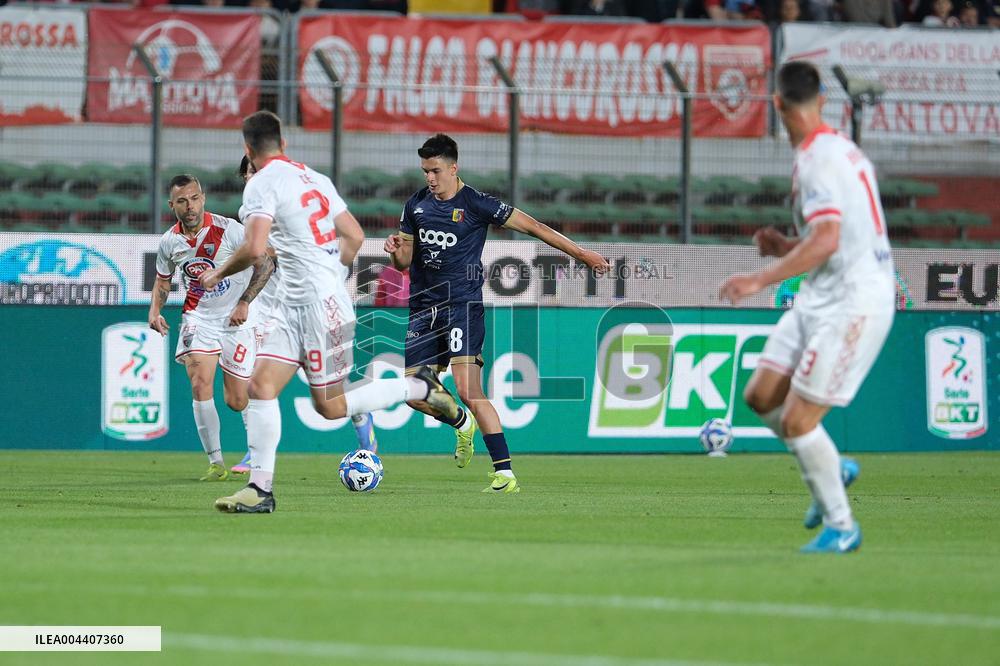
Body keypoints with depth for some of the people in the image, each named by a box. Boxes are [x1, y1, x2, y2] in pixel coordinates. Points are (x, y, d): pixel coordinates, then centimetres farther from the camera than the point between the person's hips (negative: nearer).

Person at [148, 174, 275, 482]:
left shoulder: (228, 230, -16)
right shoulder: (169, 241, -2)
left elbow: (265, 264, -9)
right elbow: (163, 279, 16)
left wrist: (244, 303, -15)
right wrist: (155, 310, -2)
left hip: (236, 318, -3)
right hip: (198, 315, 3)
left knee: (237, 401, -1)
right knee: (200, 383, -19)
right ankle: (216, 463, -12)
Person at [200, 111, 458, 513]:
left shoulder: (262, 184, -12)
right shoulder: (315, 179, 13)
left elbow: (254, 249, -23)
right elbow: (354, 236, 15)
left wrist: (218, 274, -6)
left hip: (321, 306, -9)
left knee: (330, 407, 2)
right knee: (260, 386, 1)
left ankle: (419, 388, 12)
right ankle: (260, 488, -3)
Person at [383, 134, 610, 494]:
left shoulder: (475, 204, -6)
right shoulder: (416, 205, 10)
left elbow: (531, 226, -3)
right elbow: (405, 261, 16)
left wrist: (580, 253, -4)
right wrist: (395, 250, -9)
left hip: (463, 304, -6)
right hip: (424, 308, 6)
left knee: (467, 389, -20)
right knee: (414, 393, 4)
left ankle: (505, 474, -19)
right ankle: (462, 424, 38)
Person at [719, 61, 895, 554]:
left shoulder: (818, 159, -19)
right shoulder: (843, 150, 10)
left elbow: (827, 240, -30)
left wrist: (761, 279, -30)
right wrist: (786, 247, 14)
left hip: (852, 304, -9)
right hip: (820, 300, 9)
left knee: (796, 421, -6)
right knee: (762, 396, 10)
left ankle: (841, 526, 7)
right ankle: (830, 471, 26)